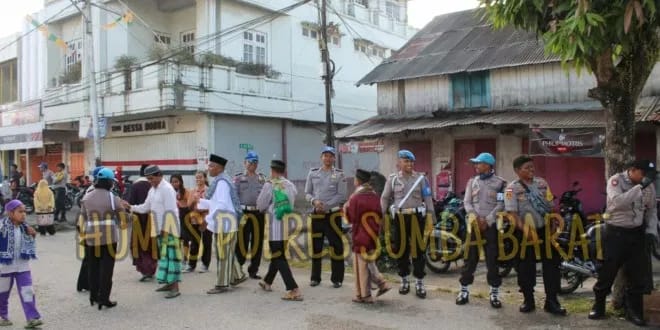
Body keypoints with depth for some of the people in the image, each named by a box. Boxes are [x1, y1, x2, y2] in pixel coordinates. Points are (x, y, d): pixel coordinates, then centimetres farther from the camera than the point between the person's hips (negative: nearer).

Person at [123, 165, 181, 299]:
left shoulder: (167, 189, -15)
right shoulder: (152, 190, 13)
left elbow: (170, 211, -19)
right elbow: (145, 207, 16)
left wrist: (165, 229, -20)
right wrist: (130, 207, 2)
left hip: (169, 229, -9)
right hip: (160, 229, 9)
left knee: (171, 255, -8)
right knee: (164, 254, 12)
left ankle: (175, 288, -6)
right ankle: (169, 283, 22)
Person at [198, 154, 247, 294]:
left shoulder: (221, 182, -19)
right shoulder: (219, 180, 12)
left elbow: (222, 204, -24)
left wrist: (209, 218, -20)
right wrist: (200, 202, 11)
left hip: (224, 223, -10)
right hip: (223, 222, 10)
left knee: (223, 253, -1)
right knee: (226, 252, 18)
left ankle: (222, 284, 8)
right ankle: (238, 276, 28)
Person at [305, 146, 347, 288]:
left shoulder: (339, 174, 0)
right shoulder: (313, 173, 8)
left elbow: (341, 195, -6)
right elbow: (307, 193, 8)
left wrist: (326, 205, -14)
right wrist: (314, 201, -13)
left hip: (333, 214, -3)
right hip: (316, 214, 3)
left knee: (336, 246, -1)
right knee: (316, 246, 8)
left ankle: (337, 278, 7)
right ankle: (315, 277, 19)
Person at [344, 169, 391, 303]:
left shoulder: (355, 198, -16)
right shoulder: (375, 196, 4)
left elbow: (351, 218, -12)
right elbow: (380, 214, 10)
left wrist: (345, 208, 4)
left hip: (361, 236, -7)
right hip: (373, 234, 7)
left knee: (361, 264, 3)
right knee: (369, 261, 21)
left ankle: (364, 295, 9)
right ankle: (382, 283, 12)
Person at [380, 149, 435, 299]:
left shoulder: (421, 178, 4)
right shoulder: (392, 178, 5)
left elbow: (428, 199, 3)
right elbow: (385, 198, 7)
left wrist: (431, 217, -3)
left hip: (417, 217, -1)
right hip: (400, 218, 1)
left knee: (418, 250, 1)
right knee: (402, 249, 9)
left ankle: (419, 283, 10)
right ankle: (404, 280, 24)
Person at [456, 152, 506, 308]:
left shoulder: (500, 183, 1)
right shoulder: (472, 181, 12)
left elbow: (501, 205, -6)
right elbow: (467, 202, 5)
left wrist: (487, 221, -13)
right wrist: (474, 217, -11)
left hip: (491, 225, -2)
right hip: (474, 223, 3)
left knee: (492, 258, 1)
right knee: (470, 257, 4)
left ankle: (494, 293, 10)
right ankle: (464, 290, 11)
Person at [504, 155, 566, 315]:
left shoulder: (541, 183, 6)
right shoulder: (512, 188, -8)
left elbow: (550, 206, 10)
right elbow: (511, 212, -17)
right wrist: (524, 229, -27)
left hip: (545, 229, 4)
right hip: (525, 232, -4)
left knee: (551, 265, 4)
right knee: (526, 267, 5)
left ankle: (551, 301, 13)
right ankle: (528, 300, 19)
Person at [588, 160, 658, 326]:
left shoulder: (649, 185, 3)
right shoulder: (616, 180, -12)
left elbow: (651, 210, 13)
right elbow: (618, 202, -30)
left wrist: (651, 231, 1)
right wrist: (641, 186, -33)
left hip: (638, 234, 4)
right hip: (616, 233, -4)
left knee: (637, 275, 7)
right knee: (607, 271, 3)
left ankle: (634, 311, 20)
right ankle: (598, 306, 18)